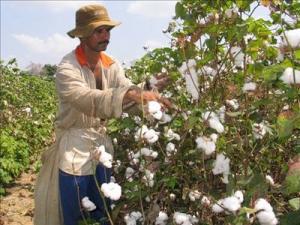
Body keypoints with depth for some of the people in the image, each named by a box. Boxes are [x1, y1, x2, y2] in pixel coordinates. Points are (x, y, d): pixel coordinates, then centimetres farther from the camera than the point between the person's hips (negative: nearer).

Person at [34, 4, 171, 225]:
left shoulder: (111, 65, 1)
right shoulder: (67, 68, -19)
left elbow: (127, 88, -11)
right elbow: (88, 100, -36)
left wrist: (151, 93, -32)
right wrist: (131, 95, -48)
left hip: (101, 142, 6)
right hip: (74, 148, -5)